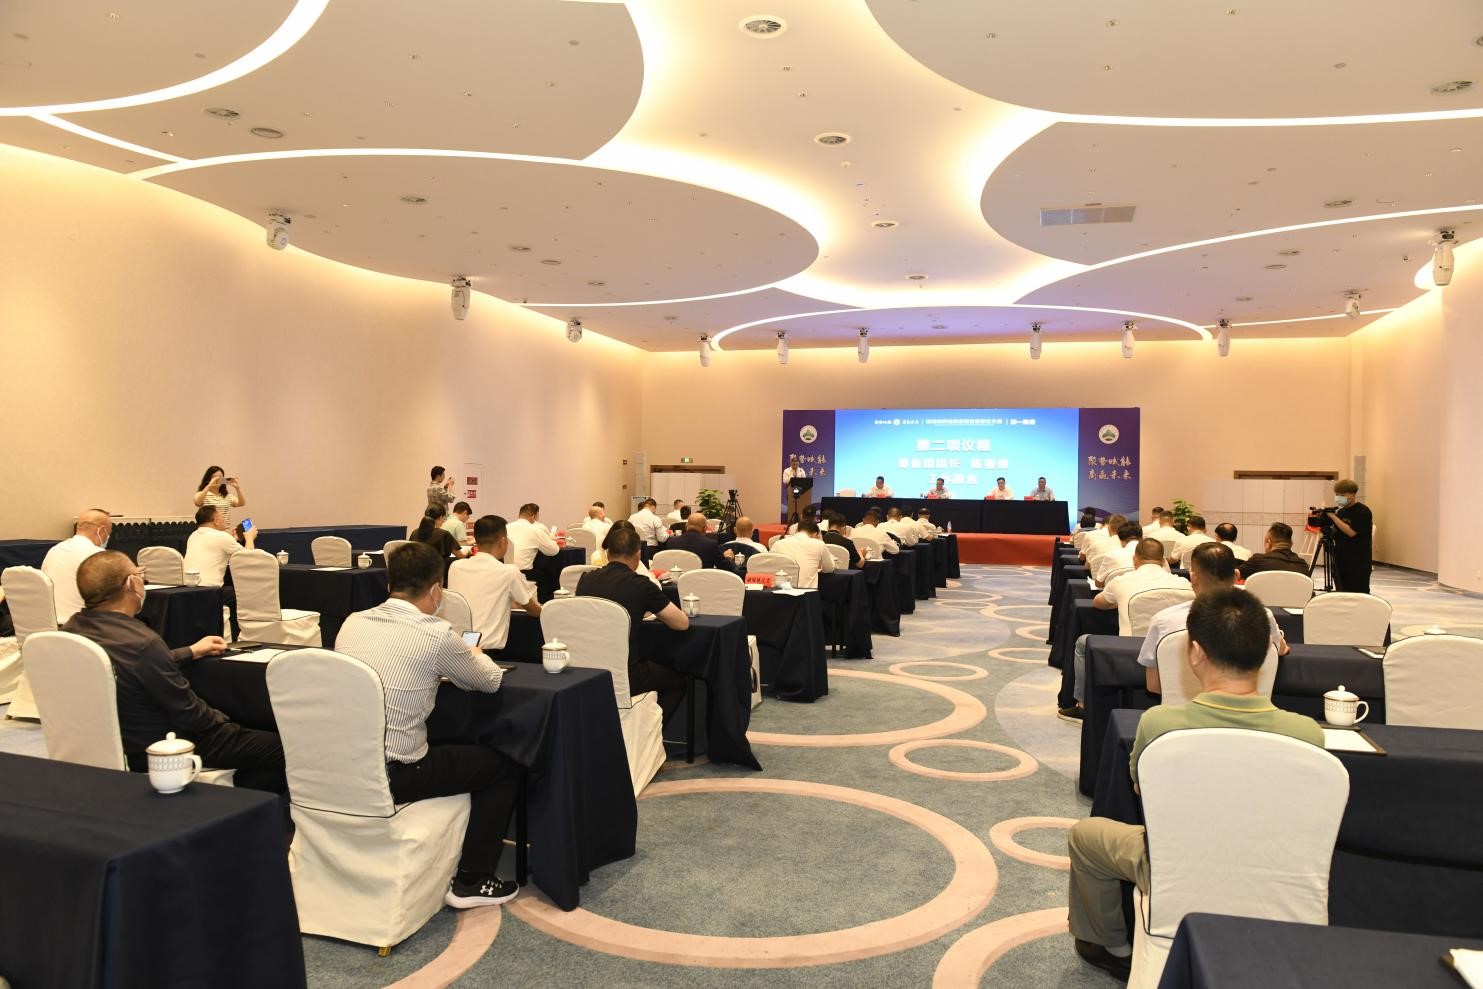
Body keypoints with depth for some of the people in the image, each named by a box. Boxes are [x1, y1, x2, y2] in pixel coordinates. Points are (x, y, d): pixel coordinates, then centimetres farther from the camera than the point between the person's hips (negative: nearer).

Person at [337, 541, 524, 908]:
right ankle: (470, 881, 14)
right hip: (394, 777, -7)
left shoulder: (352, 623, 2)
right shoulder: (436, 634, -15)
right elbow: (491, 680, 1)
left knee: (451, 751, 31)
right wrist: (472, 655, 23)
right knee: (504, 764, 13)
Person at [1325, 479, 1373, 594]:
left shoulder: (1363, 511, -9)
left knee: (1359, 595, -6)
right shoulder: (1341, 511, 12)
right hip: (1341, 561, 7)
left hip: (1358, 563, -7)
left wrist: (1333, 517, -19)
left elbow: (1351, 532, -20)